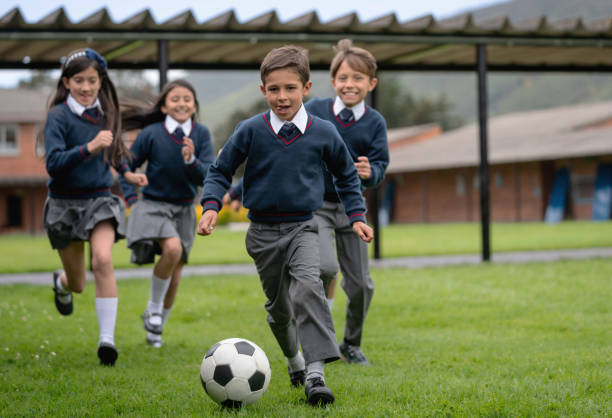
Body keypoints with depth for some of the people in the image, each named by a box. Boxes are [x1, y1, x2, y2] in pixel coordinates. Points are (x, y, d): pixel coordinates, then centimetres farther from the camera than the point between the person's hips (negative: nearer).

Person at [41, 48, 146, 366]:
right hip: (65, 203, -2)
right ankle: (61, 282, 49)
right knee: (77, 285, 10)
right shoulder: (59, 116, -11)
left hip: (100, 199, 2)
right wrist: (89, 148, -33)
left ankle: (107, 338, -23)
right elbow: (53, 163, -23)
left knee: (103, 259, -26)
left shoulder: (104, 113, 4)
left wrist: (127, 174, 29)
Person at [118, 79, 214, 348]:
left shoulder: (201, 134, -6)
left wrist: (191, 161, -29)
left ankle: (155, 326, 31)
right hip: (153, 206, -3)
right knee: (172, 249, -31)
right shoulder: (152, 134, -11)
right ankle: (153, 305, -7)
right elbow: (127, 165, 2)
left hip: (184, 210, 3)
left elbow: (208, 178, -12)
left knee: (174, 277, 7)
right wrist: (131, 198, -7)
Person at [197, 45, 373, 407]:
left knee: (308, 286, -26)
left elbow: (347, 175, 13)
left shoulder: (323, 132, -4)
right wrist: (211, 206, -11)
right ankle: (295, 360, 38)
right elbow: (221, 171, 5)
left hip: (302, 228, -1)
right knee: (278, 304, 12)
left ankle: (315, 371, -28)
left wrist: (357, 216, 7)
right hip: (263, 231, 1)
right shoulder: (251, 131, -6)